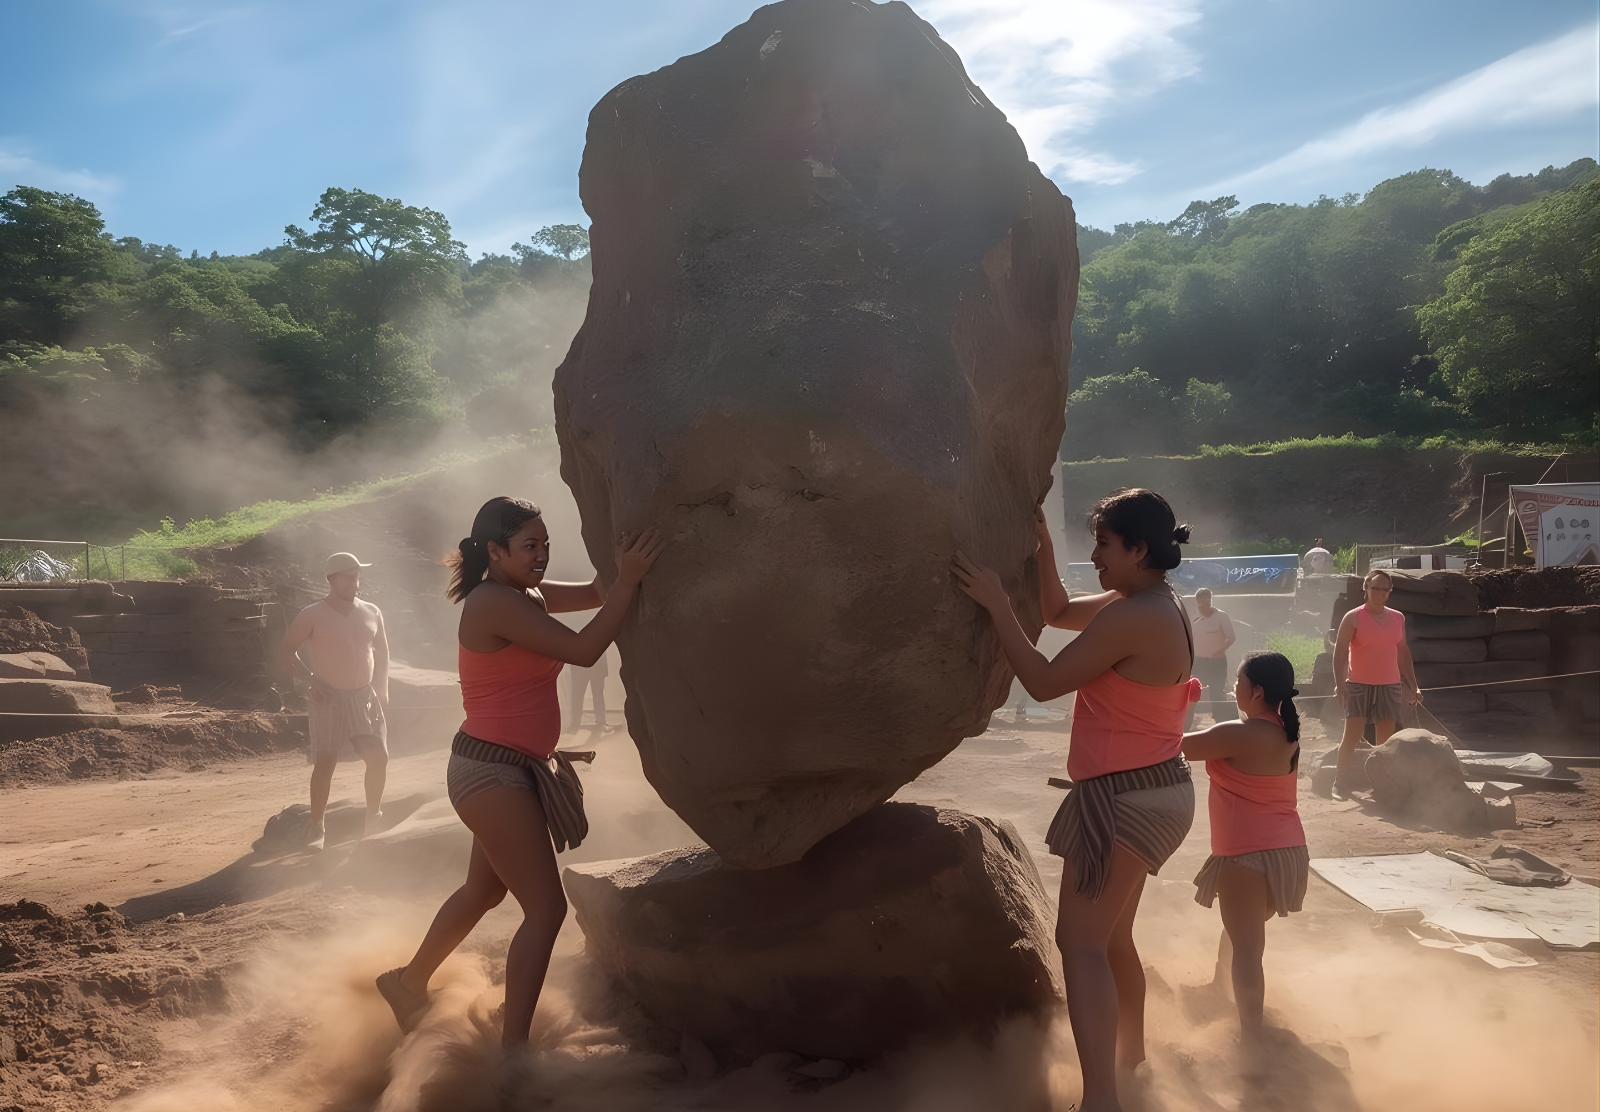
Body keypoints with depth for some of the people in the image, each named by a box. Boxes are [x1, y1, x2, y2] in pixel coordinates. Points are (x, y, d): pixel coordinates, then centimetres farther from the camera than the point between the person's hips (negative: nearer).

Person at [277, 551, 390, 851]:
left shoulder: (371, 613, 7)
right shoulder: (312, 616, -5)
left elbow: (382, 650, 18)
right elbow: (286, 651, 0)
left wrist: (382, 687, 7)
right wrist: (309, 679, -13)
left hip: (365, 697, 4)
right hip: (328, 699, -4)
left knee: (379, 756, -2)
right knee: (324, 762, -6)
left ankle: (373, 817, 18)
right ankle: (318, 828, 4)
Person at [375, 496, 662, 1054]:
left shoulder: (522, 595, 9)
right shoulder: (495, 603, -19)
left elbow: (594, 593, 9)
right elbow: (584, 649, -24)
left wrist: (620, 564, -9)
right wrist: (628, 579, -26)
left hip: (508, 771, 10)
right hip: (493, 771, -10)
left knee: (483, 891, 26)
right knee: (546, 908, -7)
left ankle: (409, 982, 45)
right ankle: (512, 1046, 1)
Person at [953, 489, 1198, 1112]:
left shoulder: (1130, 619, -22)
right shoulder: (1157, 606, 9)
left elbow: (1043, 682, -18)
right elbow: (1059, 613, 19)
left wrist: (996, 604, -14)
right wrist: (1043, 547, 8)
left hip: (1123, 797, -10)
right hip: (1155, 792, 10)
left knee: (1080, 940, -9)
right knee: (1111, 935, 23)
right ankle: (1130, 1050, 40)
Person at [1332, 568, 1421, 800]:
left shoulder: (1398, 618, 10)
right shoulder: (1354, 618, -5)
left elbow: (1403, 653, 16)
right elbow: (1340, 652, -8)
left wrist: (1413, 686, 15)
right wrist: (1339, 683, -17)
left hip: (1390, 686, 4)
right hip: (1359, 686, -4)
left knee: (1385, 740, 6)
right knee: (1352, 736, -6)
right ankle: (1340, 783, 1)